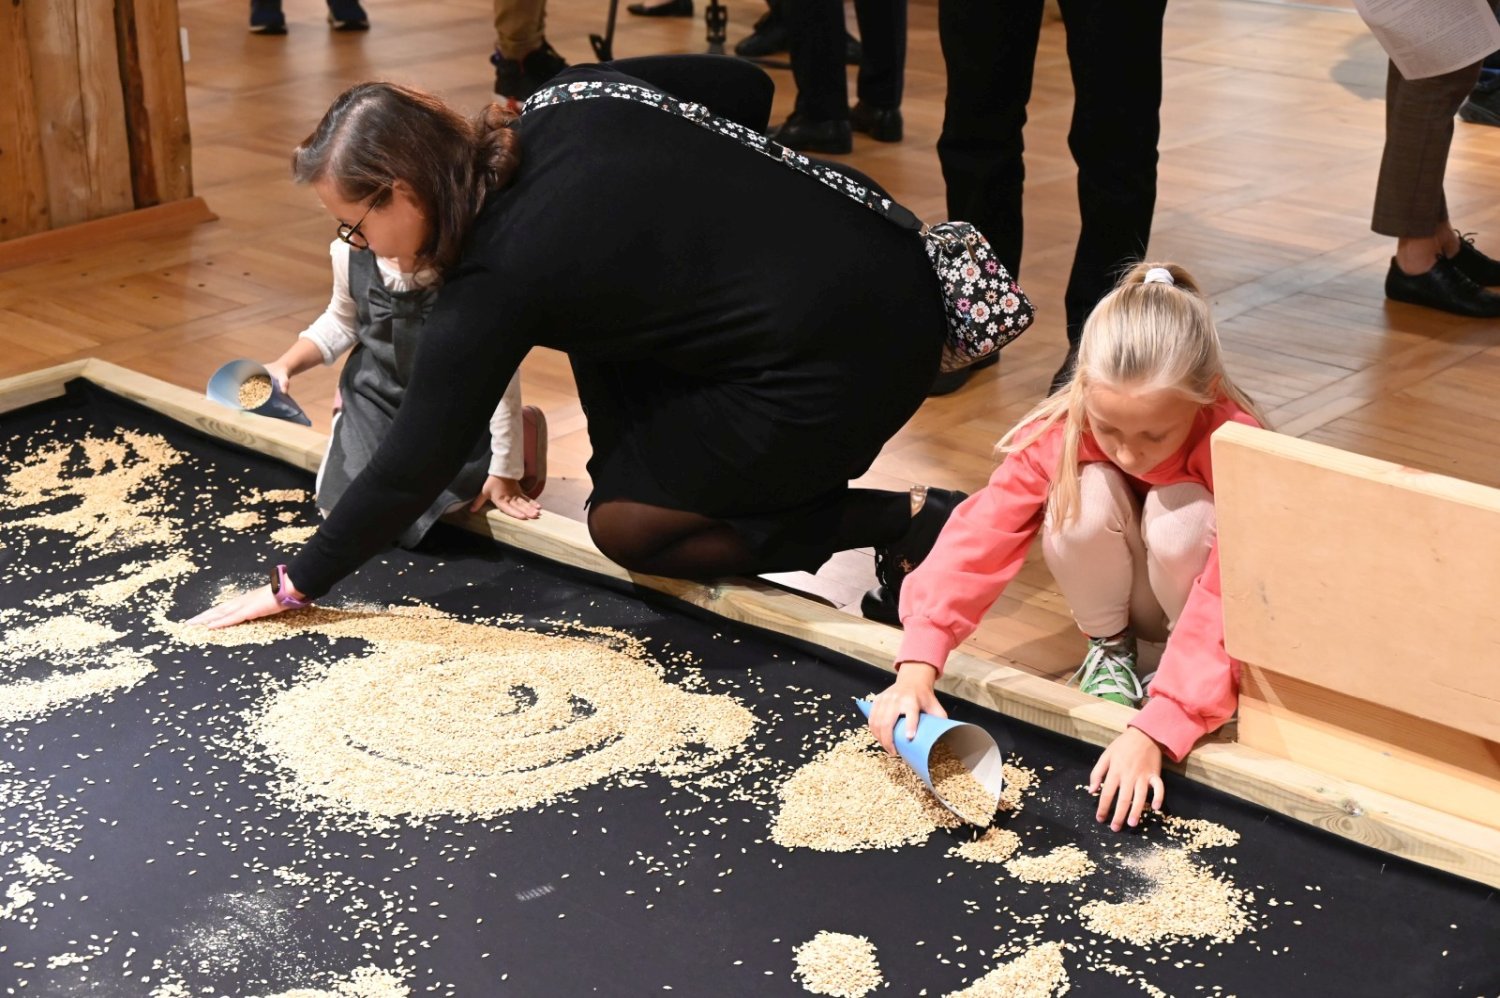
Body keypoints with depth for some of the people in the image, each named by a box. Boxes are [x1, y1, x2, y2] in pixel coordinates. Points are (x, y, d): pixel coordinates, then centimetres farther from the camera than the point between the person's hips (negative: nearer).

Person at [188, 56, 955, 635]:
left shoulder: (493, 284, -12)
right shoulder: (568, 100, 5)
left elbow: (410, 471, -5)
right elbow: (746, 89, 15)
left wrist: (295, 587, 7)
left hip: (842, 358, -9)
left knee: (624, 524, 9)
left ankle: (899, 526, 1)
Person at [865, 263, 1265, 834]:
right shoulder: (1059, 432, -27)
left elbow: (1225, 605, -39)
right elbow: (980, 537, -33)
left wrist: (1152, 731, -50)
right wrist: (916, 669, -44)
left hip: (1190, 598, -2)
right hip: (1116, 591, 2)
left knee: (1181, 516, -36)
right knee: (1086, 496, -32)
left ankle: (1191, 671, -6)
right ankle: (1109, 648, -3)